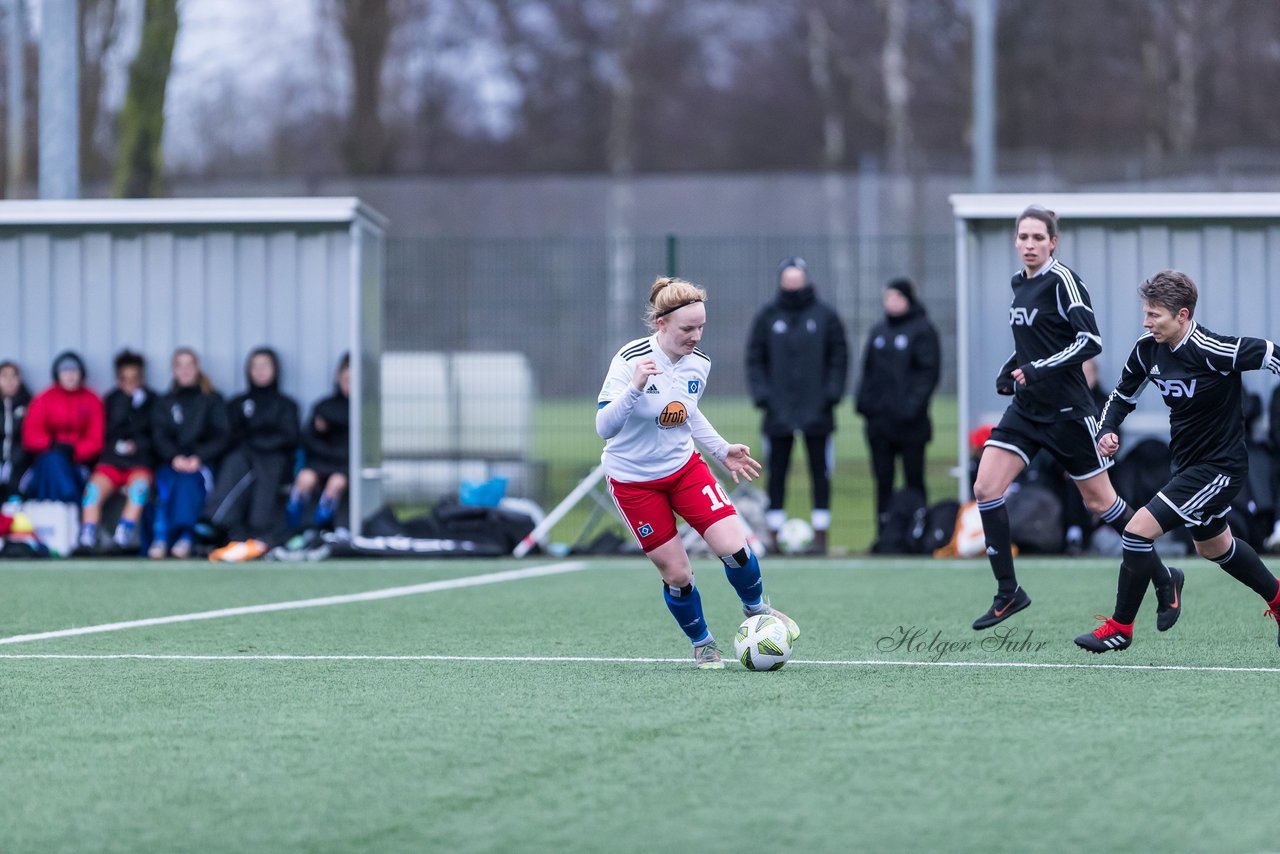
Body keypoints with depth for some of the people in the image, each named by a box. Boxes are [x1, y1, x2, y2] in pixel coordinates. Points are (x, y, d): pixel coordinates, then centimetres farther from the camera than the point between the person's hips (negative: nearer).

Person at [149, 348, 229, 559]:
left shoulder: (213, 400, 14)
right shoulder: (165, 403, 20)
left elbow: (221, 437, 2)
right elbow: (159, 436, 6)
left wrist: (198, 458, -15)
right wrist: (174, 458, -16)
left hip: (203, 463, -2)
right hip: (172, 461, 2)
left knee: (187, 480, -36)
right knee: (167, 482, -33)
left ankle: (185, 536, -43)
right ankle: (161, 538, -44)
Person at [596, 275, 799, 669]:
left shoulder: (699, 363, -6)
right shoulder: (630, 360, -23)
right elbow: (604, 428, -28)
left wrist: (722, 450, 9)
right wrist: (635, 388, -42)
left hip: (684, 466, 4)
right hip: (633, 480, -4)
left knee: (734, 547, -11)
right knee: (675, 573, -1)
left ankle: (755, 608, 21)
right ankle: (702, 643, 25)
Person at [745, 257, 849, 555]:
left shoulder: (825, 315, 3)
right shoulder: (766, 317, 5)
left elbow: (839, 357, 5)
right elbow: (755, 359, 7)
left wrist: (832, 392, -6)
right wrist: (761, 393, -6)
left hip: (816, 411, -1)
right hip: (778, 412, 1)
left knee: (820, 474, 2)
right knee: (776, 475, 4)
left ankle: (820, 536, 7)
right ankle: (773, 536, 7)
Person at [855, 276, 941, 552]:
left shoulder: (923, 330, -3)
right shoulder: (879, 330, 15)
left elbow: (929, 372, -9)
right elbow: (868, 369, 18)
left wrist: (913, 404, -18)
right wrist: (863, 400, 5)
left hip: (909, 423, -6)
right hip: (879, 418, 6)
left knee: (914, 480, 0)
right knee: (883, 480, 5)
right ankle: (883, 534, 8)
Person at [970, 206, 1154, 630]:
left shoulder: (1062, 280, -12)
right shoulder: (1020, 284, 11)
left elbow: (1090, 341, -19)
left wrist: (1039, 369, -25)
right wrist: (1009, 370, 8)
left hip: (1067, 411, -7)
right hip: (1026, 409, 7)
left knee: (1100, 501, 2)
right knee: (985, 487, -7)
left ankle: (1162, 577, 20)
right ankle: (1008, 592, 0)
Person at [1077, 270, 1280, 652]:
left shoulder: (1212, 350, -28)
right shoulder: (1147, 349, -5)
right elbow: (1122, 396, 10)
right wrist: (1107, 431, -9)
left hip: (1219, 467, -9)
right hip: (1188, 463, 9)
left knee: (1138, 530, -17)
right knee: (1214, 547, 28)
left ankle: (1120, 628, -2)